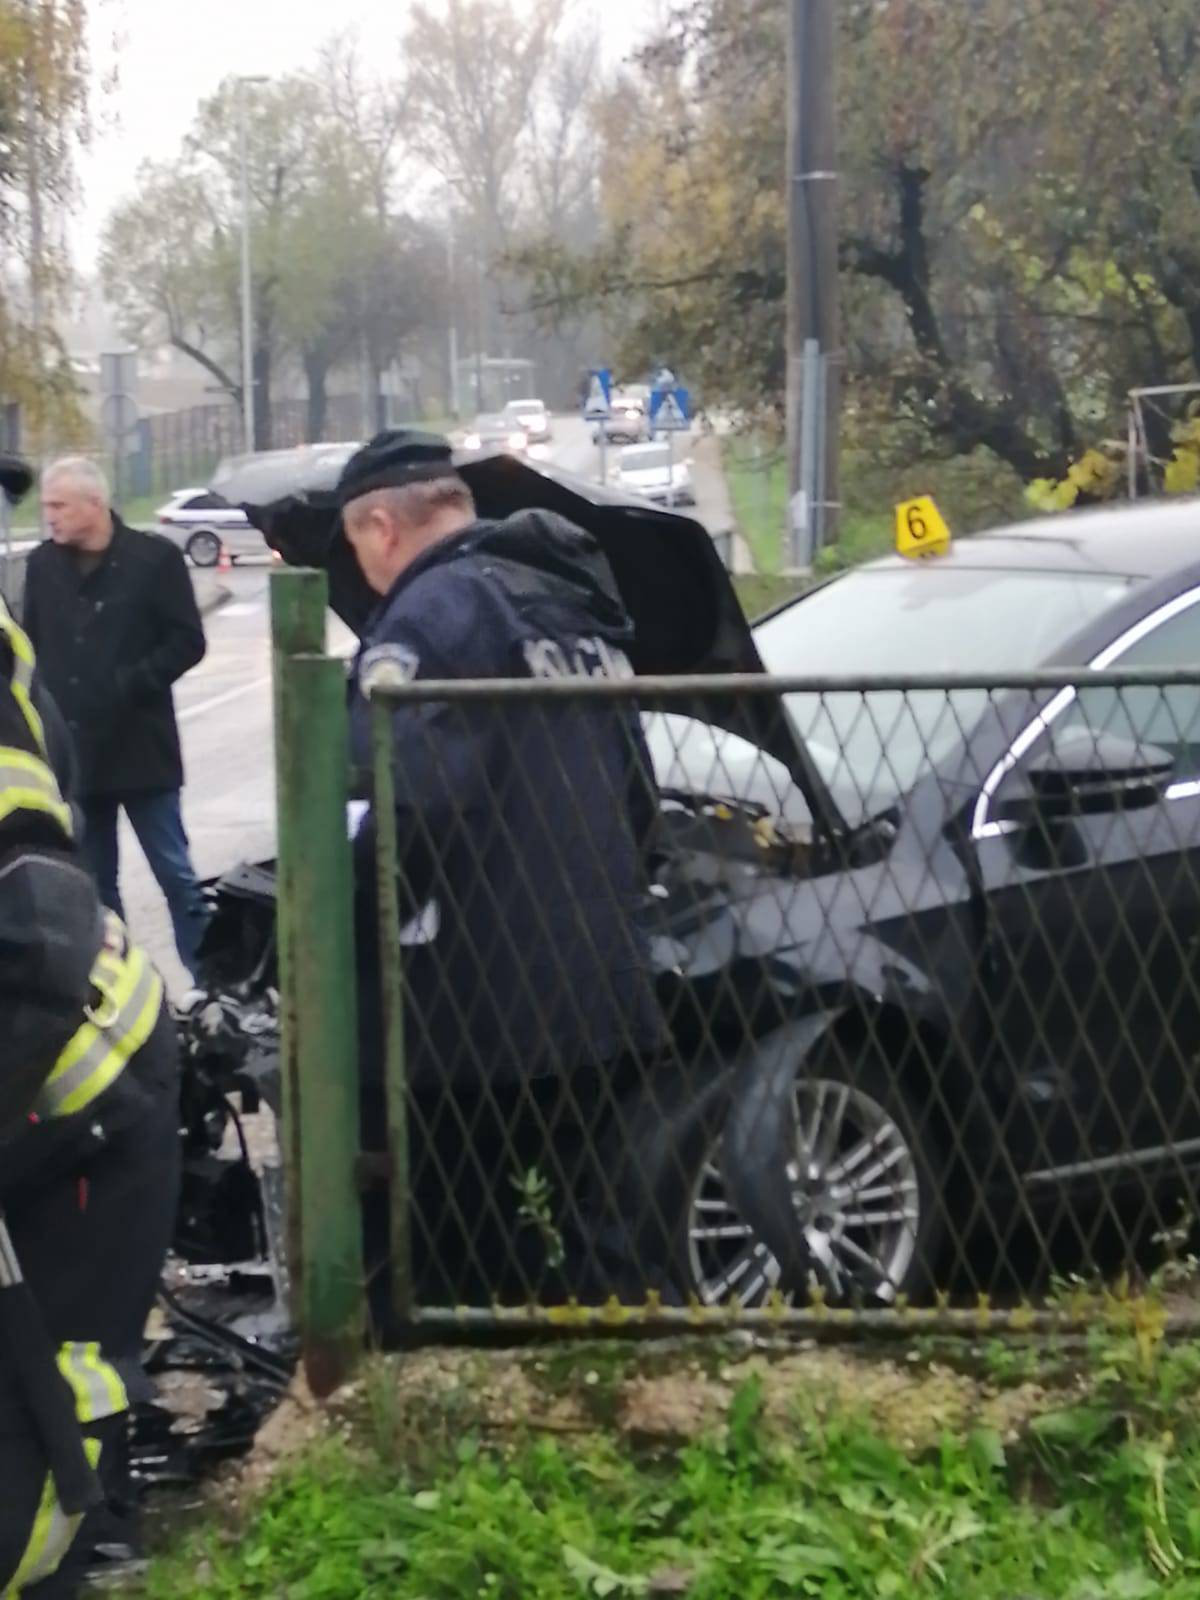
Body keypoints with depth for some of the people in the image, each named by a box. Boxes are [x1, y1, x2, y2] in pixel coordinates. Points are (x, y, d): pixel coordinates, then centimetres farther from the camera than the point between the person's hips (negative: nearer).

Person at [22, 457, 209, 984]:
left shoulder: (154, 558, -7)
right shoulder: (43, 564, 6)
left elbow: (187, 642, -6)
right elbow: (32, 645, 14)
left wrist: (129, 684, -16)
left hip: (140, 748, -4)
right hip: (72, 752, 4)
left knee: (176, 875, 0)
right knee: (93, 882, 12)